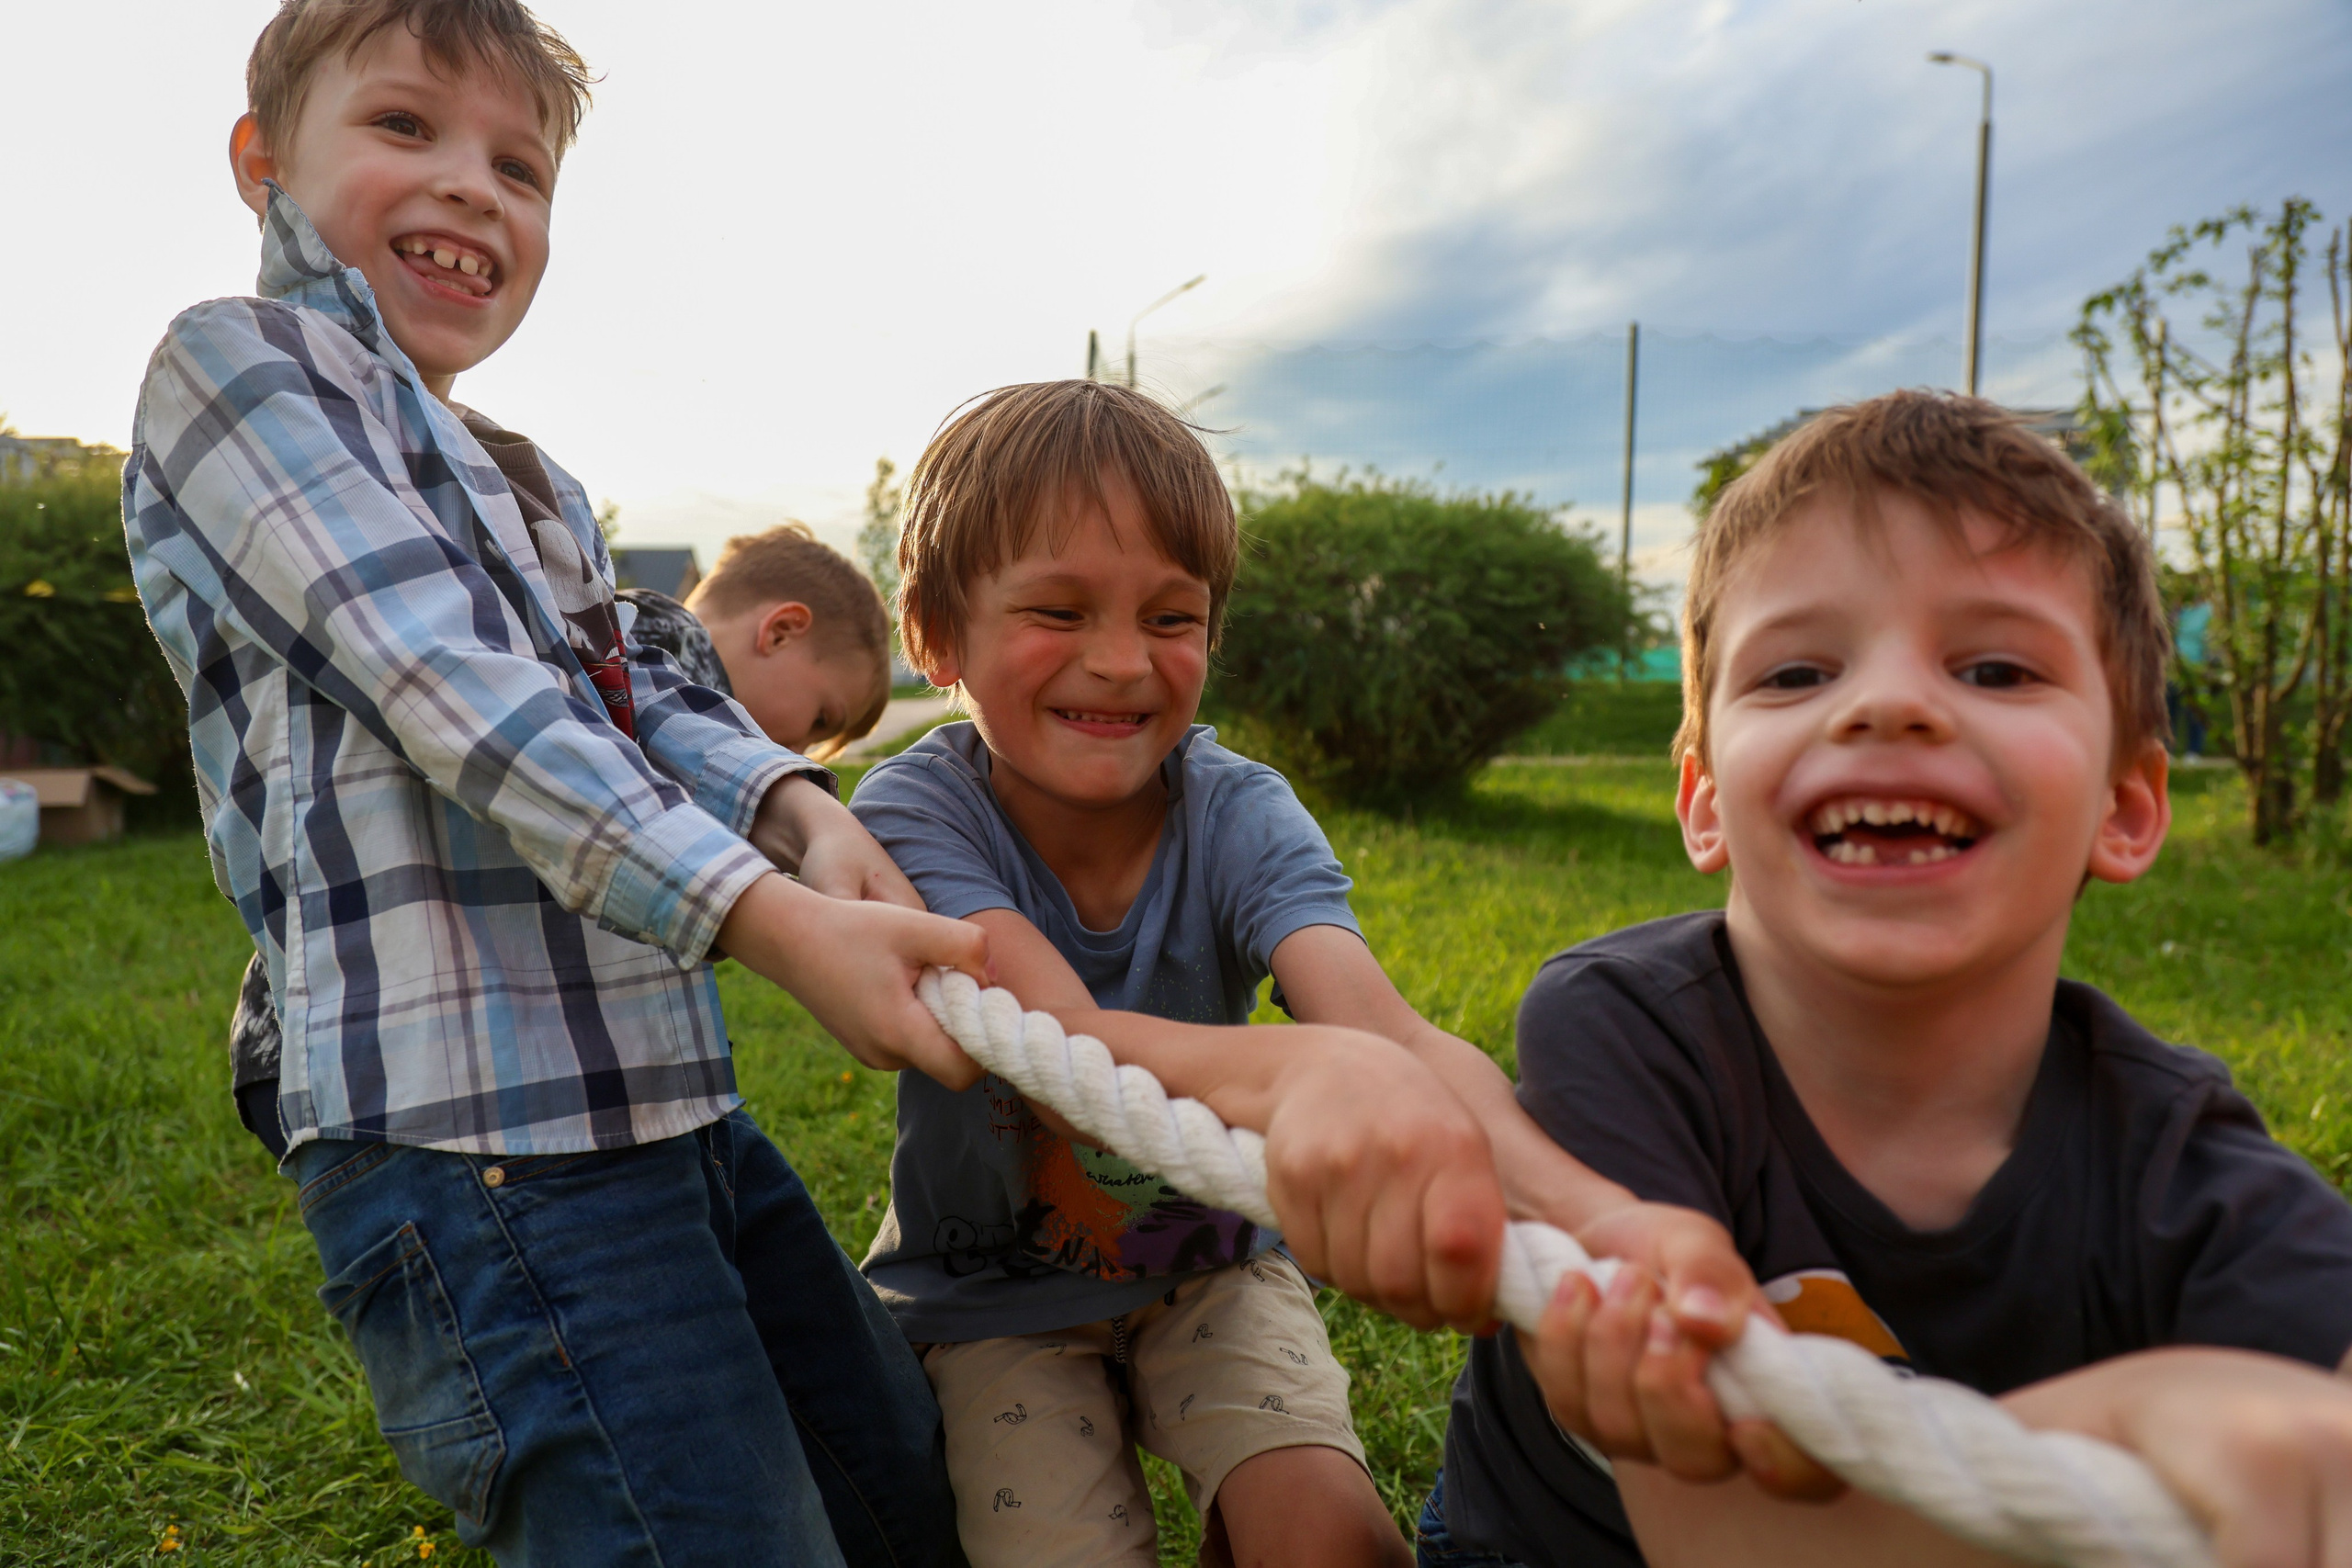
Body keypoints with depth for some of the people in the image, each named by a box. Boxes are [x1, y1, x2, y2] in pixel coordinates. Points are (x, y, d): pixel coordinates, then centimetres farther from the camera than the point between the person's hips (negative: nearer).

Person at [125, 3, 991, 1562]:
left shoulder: (535, 488, 24)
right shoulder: (238, 361, -2)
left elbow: (643, 691, 9)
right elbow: (455, 693, -16)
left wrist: (797, 807, -14)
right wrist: (775, 920, -25)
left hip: (675, 1101, 9)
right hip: (475, 1138, -9)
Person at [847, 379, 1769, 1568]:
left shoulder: (1237, 813, -18)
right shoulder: (917, 812, -22)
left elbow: (1381, 1024, -37)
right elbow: (1057, 1037, -40)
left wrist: (1596, 1211, -59)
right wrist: (1301, 1072, -63)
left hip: (1205, 1261, 1)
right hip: (990, 1293, 0)